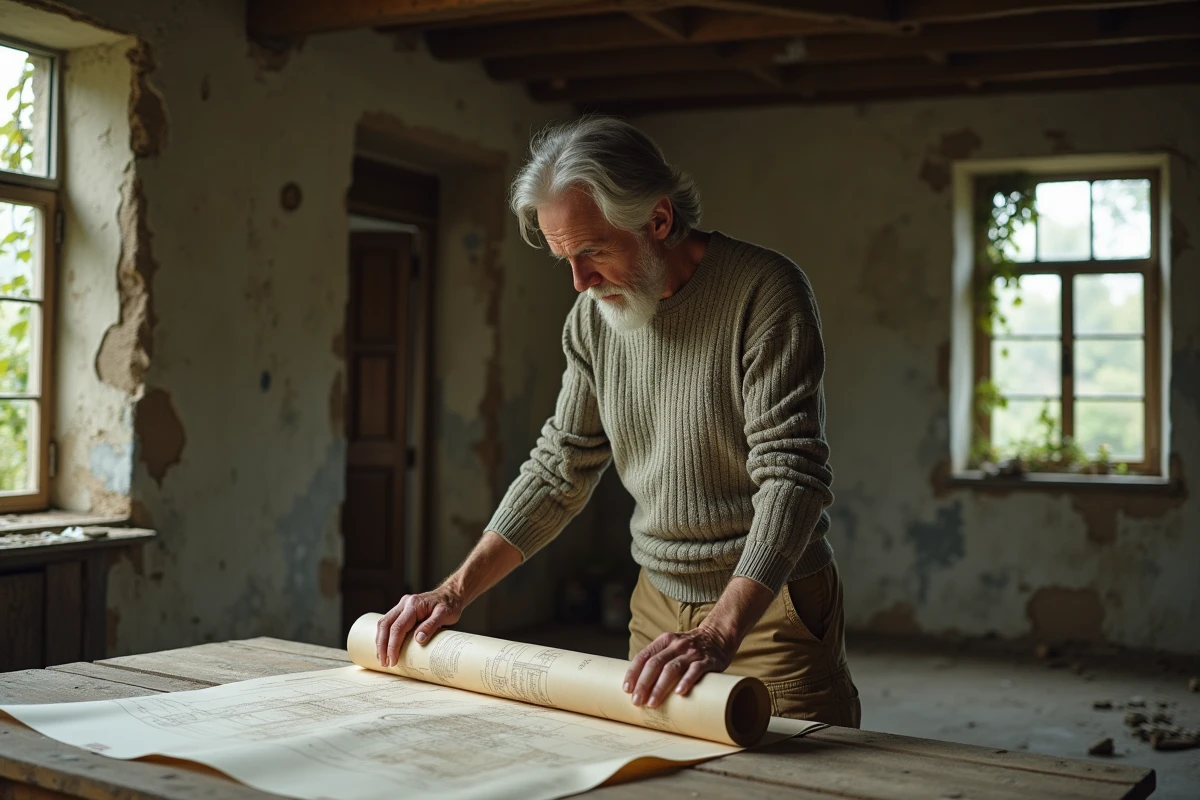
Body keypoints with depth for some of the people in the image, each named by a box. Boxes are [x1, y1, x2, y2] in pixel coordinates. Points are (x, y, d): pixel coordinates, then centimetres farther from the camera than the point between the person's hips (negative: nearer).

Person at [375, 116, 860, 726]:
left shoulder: (764, 292, -18)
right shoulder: (592, 317, 2)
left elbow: (791, 476, -24)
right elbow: (559, 469, 8)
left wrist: (718, 636, -36)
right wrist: (455, 592, 0)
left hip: (771, 606, -5)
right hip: (658, 604, 5)